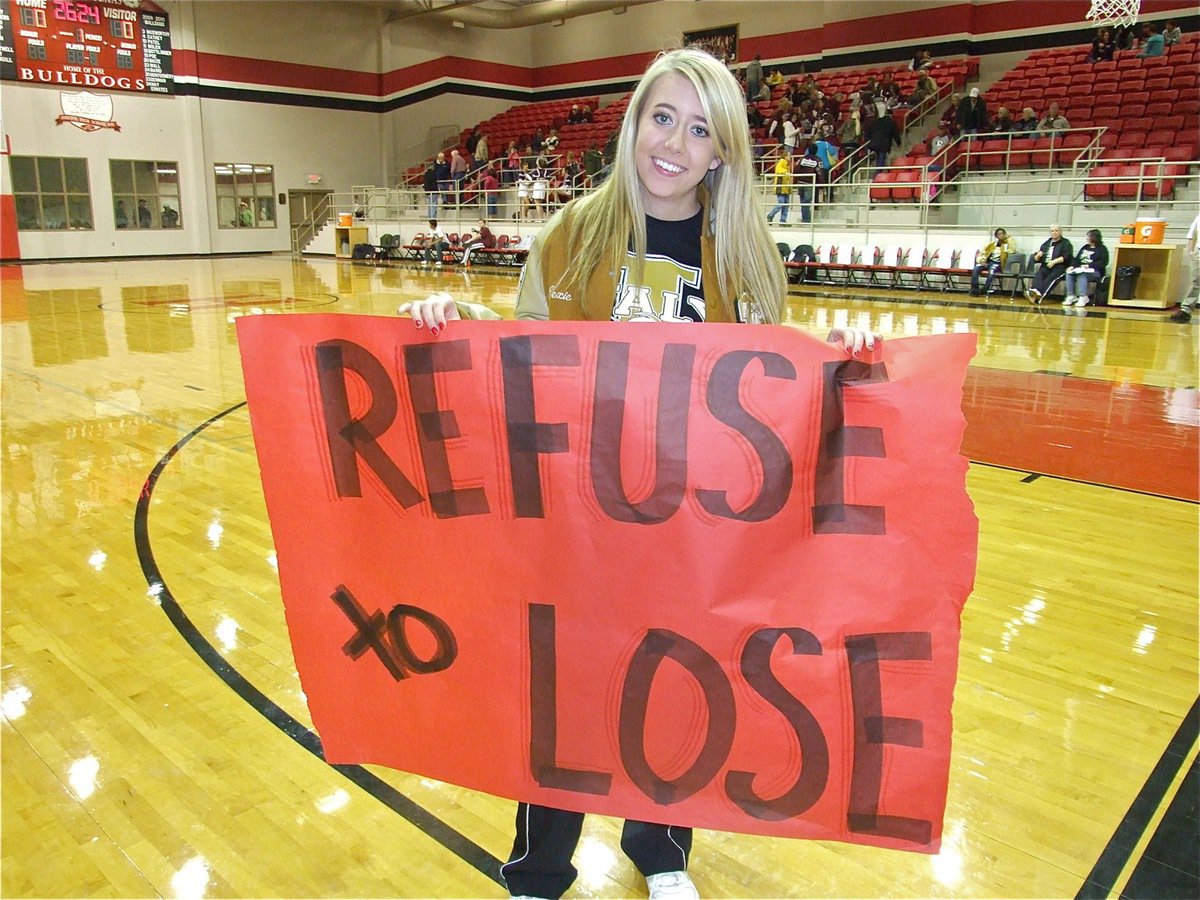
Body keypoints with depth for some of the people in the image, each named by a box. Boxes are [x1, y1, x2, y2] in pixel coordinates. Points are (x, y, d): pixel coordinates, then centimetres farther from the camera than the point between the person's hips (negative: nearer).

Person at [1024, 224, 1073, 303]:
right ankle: (1036, 292, -58)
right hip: (1045, 267, 4)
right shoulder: (1046, 243, 24)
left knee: (1051, 277, -35)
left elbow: (1067, 257, -5)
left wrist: (1054, 262, -16)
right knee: (1038, 274, -30)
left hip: (1059, 267, -4)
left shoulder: (1065, 243, 11)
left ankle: (1040, 295, -59)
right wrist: (1038, 256, -1)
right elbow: (1036, 259, 22)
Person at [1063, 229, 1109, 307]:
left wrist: (1089, 265, -20)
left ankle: (1083, 297, -41)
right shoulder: (1085, 247, 23)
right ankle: (1071, 296, -28)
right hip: (1080, 269, 6)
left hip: (1095, 272, -6)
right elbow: (1076, 259, 16)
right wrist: (1072, 266, -5)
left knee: (1082, 274, -37)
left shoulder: (1102, 249, 4)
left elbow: (1103, 263, -9)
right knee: (1069, 273, -24)